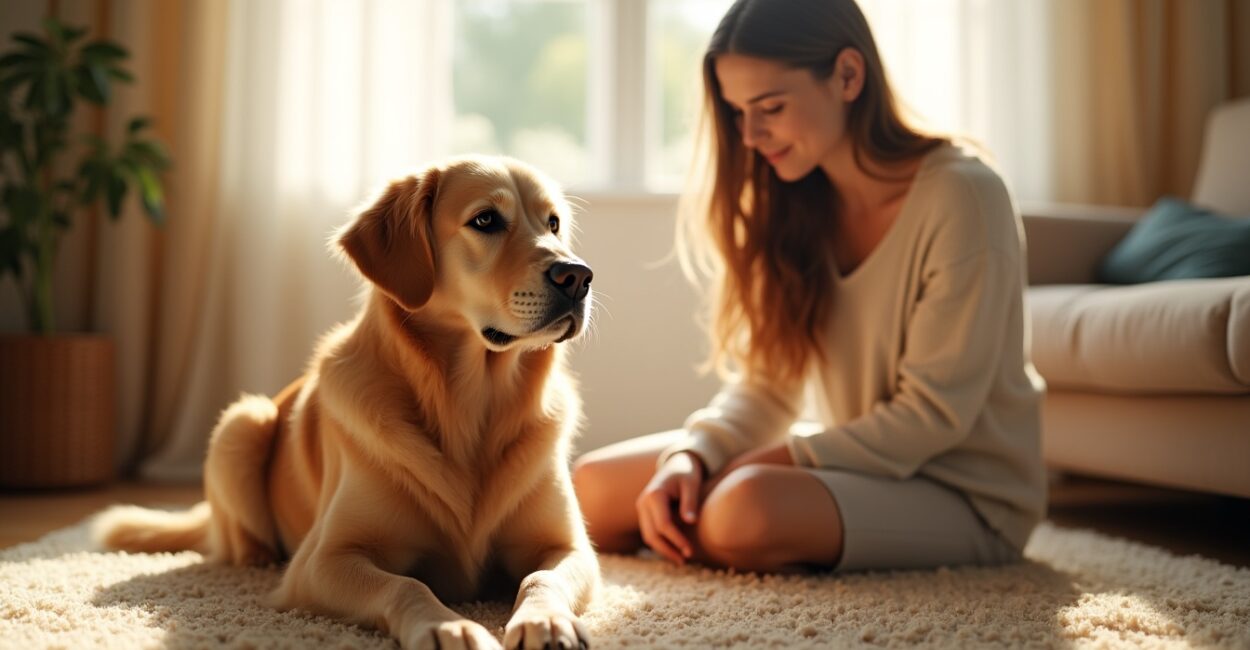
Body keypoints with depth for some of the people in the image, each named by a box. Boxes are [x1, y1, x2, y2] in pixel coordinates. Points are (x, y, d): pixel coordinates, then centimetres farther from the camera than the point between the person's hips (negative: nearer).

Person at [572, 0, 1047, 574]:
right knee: (596, 485, -6)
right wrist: (690, 455, -18)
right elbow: (766, 380, 1)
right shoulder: (798, 207, 2)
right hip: (854, 465, 6)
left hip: (967, 498, -6)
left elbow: (932, 414, -19)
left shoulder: (961, 197, -18)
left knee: (746, 507, -35)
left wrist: (764, 462, -22)